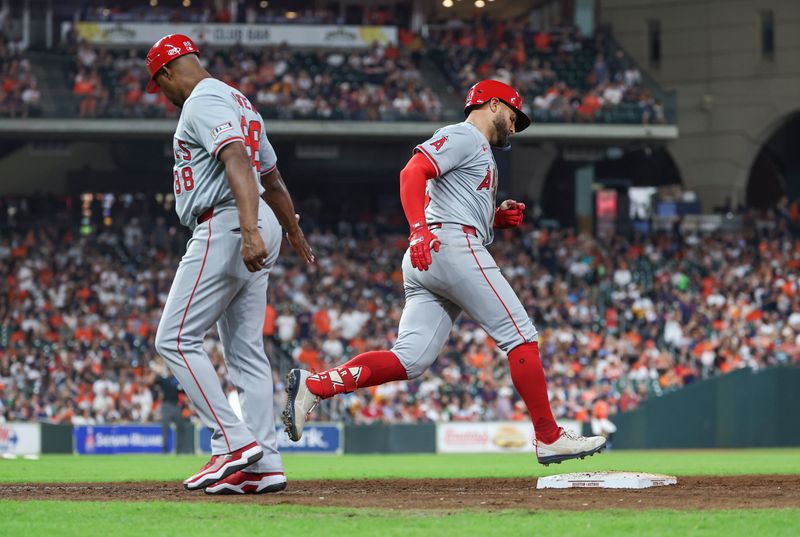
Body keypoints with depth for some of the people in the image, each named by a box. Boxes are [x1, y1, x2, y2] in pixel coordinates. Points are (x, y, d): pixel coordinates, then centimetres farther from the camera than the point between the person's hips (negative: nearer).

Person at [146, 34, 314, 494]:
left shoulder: (203, 101, -10)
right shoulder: (239, 101, 22)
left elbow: (237, 162, -25)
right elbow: (272, 177, 32)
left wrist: (249, 231, -37)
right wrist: (295, 232, 44)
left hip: (224, 228, -10)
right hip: (255, 234, 10)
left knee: (176, 339, -8)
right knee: (246, 351, 8)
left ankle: (235, 442, -15)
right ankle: (265, 465, 3)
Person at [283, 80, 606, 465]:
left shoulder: (478, 152, 33)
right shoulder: (463, 136, 2)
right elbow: (413, 172, -14)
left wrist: (497, 217, 16)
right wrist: (420, 229, -28)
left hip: (424, 261, 10)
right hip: (453, 246, -10)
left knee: (408, 361, -4)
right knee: (519, 334, -5)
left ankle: (313, 386, -15)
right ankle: (548, 437, -3)